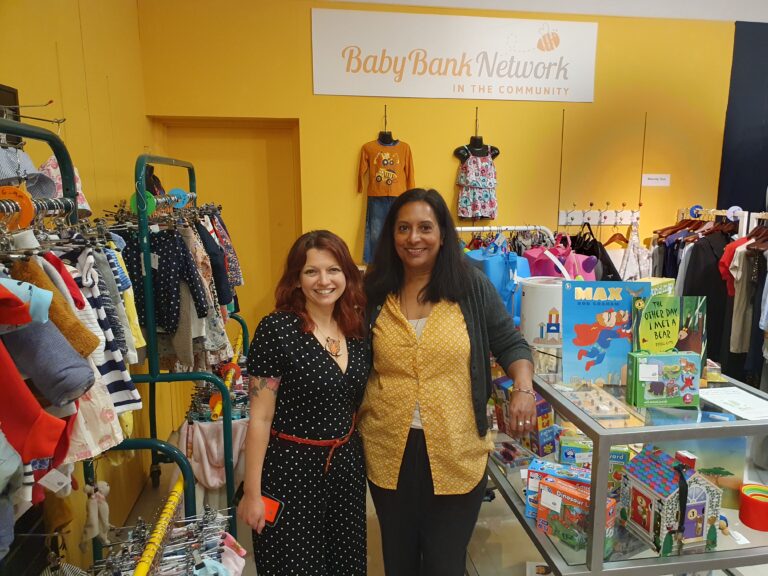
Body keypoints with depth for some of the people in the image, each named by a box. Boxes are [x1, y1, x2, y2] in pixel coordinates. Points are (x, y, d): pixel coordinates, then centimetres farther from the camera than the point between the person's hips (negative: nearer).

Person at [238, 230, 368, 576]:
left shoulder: (357, 329, 0)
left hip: (347, 466, 6)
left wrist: (360, 457, 11)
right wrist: (252, 492, -11)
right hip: (291, 470, -5)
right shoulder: (276, 329, -17)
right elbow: (260, 418, -14)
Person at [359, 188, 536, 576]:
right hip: (389, 452, 2)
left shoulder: (472, 287, -6)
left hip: (456, 452, -2)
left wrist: (523, 387, -16)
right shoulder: (374, 292, -1)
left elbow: (510, 344, 1)